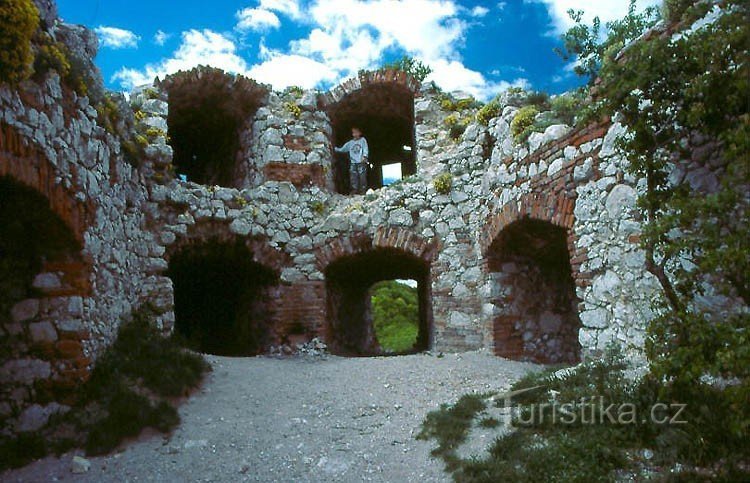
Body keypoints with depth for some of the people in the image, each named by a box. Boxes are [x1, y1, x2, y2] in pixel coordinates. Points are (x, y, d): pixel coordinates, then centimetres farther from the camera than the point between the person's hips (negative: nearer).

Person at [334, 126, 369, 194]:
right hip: (353, 163, 3)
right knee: (353, 178, -3)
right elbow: (342, 149, 21)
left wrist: (364, 156, -18)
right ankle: (354, 191, 0)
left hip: (361, 162, -3)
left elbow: (365, 149, -2)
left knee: (362, 177, -7)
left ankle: (362, 191, -4)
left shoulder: (363, 140, 9)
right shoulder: (350, 143, 17)